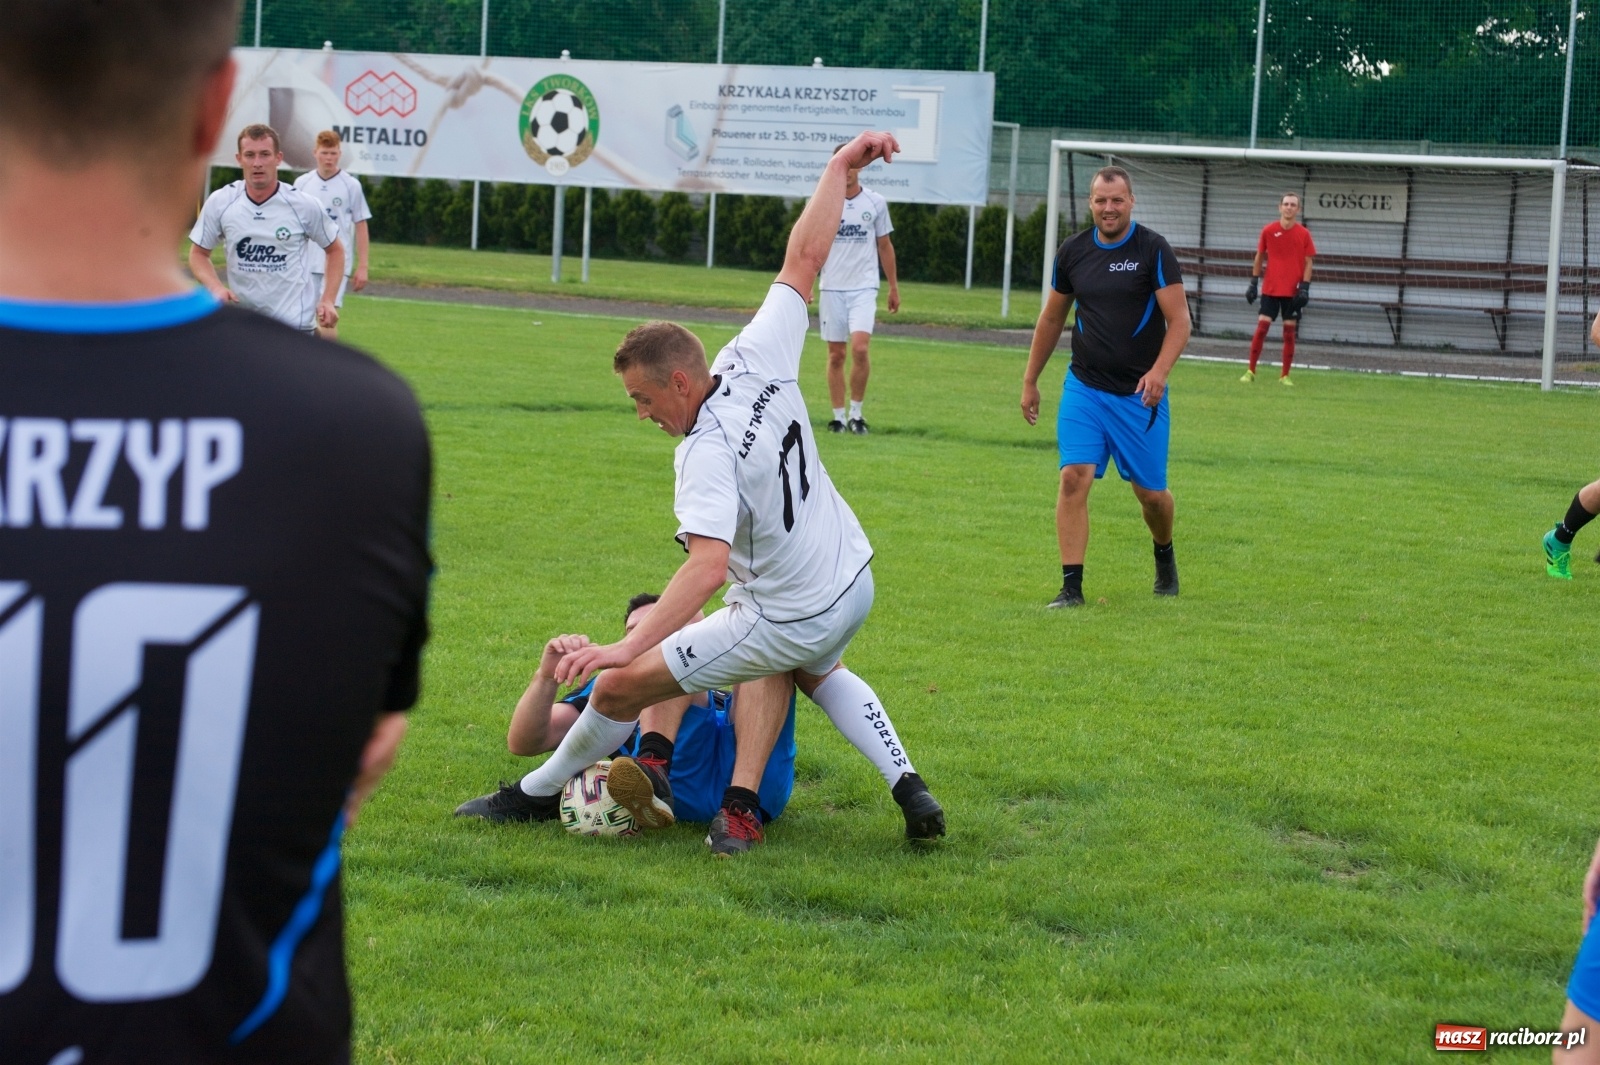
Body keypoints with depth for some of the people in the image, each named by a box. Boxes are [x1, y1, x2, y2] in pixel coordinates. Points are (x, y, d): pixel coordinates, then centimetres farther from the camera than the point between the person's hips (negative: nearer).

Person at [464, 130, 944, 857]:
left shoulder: (705, 457, -29)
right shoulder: (758, 360, -10)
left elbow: (708, 565, -41)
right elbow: (804, 258, 0)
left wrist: (627, 648, -46)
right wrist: (839, 169, 10)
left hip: (783, 622, -8)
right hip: (853, 586, 8)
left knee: (620, 687, 1)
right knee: (818, 670, 42)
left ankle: (538, 794, 22)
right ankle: (908, 789, 28)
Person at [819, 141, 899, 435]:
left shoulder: (875, 203, 3)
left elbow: (885, 246, 12)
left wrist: (894, 287, 13)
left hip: (864, 288, -1)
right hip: (832, 289, 1)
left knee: (860, 348, -17)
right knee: (836, 355, 3)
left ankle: (856, 413, -3)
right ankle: (839, 416, 12)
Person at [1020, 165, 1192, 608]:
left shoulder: (1153, 250, -8)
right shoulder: (1073, 252, 4)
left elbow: (1179, 320, -11)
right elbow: (1051, 318, 16)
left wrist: (1159, 371, -27)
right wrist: (1030, 381, 17)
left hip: (1139, 392, -2)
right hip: (1084, 386, 2)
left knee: (1150, 492, 5)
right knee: (1074, 477, -14)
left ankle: (1164, 556, 37)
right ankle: (1071, 586, -10)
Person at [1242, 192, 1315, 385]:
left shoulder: (1304, 234, -1)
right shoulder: (1268, 231, 0)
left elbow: (1308, 262, 2)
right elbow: (1259, 257, 8)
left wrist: (1305, 287, -8)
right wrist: (1253, 283, 5)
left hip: (1292, 291, 0)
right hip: (1270, 289, 0)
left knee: (1289, 331, 3)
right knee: (1261, 327, -5)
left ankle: (1285, 375, 10)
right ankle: (1250, 371, 3)